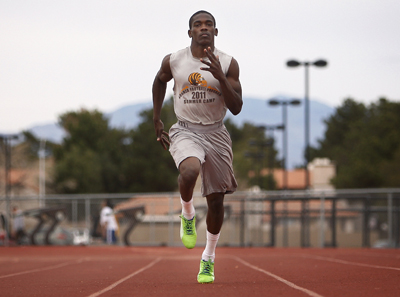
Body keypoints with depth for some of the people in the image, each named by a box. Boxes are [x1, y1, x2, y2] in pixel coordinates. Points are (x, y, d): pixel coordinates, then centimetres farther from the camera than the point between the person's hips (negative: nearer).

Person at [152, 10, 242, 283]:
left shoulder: (228, 64, -5)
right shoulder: (173, 61, -3)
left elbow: (236, 108, -10)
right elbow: (160, 81, 20)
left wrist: (220, 76, -24)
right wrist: (157, 120, 16)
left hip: (216, 134, 1)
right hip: (185, 131, -1)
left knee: (216, 200, 5)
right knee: (189, 172, -34)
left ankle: (209, 258, 27)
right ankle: (188, 214, -2)